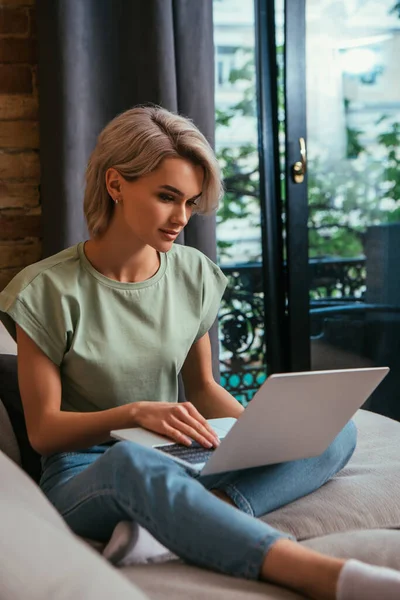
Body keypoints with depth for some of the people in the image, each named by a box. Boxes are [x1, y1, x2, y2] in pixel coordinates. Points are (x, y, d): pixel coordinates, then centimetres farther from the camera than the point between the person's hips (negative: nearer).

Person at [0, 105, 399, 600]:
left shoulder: (194, 275, 6)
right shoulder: (50, 290, -7)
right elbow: (43, 430, -6)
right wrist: (135, 412, -24)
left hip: (182, 464, 5)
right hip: (84, 479, -5)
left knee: (337, 428, -15)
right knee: (131, 463, -42)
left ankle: (171, 524, -36)